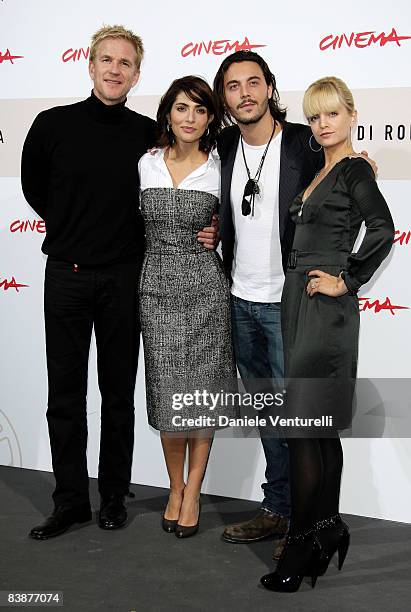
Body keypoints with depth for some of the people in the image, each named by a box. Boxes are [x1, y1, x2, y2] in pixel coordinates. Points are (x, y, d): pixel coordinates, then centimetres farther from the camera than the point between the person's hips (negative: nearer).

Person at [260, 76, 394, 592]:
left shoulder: (355, 171, -8)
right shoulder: (320, 173, 19)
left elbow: (382, 230, -23)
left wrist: (346, 281, -17)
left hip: (324, 310, -9)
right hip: (301, 307, 9)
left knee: (302, 425, -9)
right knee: (321, 427, 13)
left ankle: (300, 548, -1)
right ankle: (328, 530, 23)